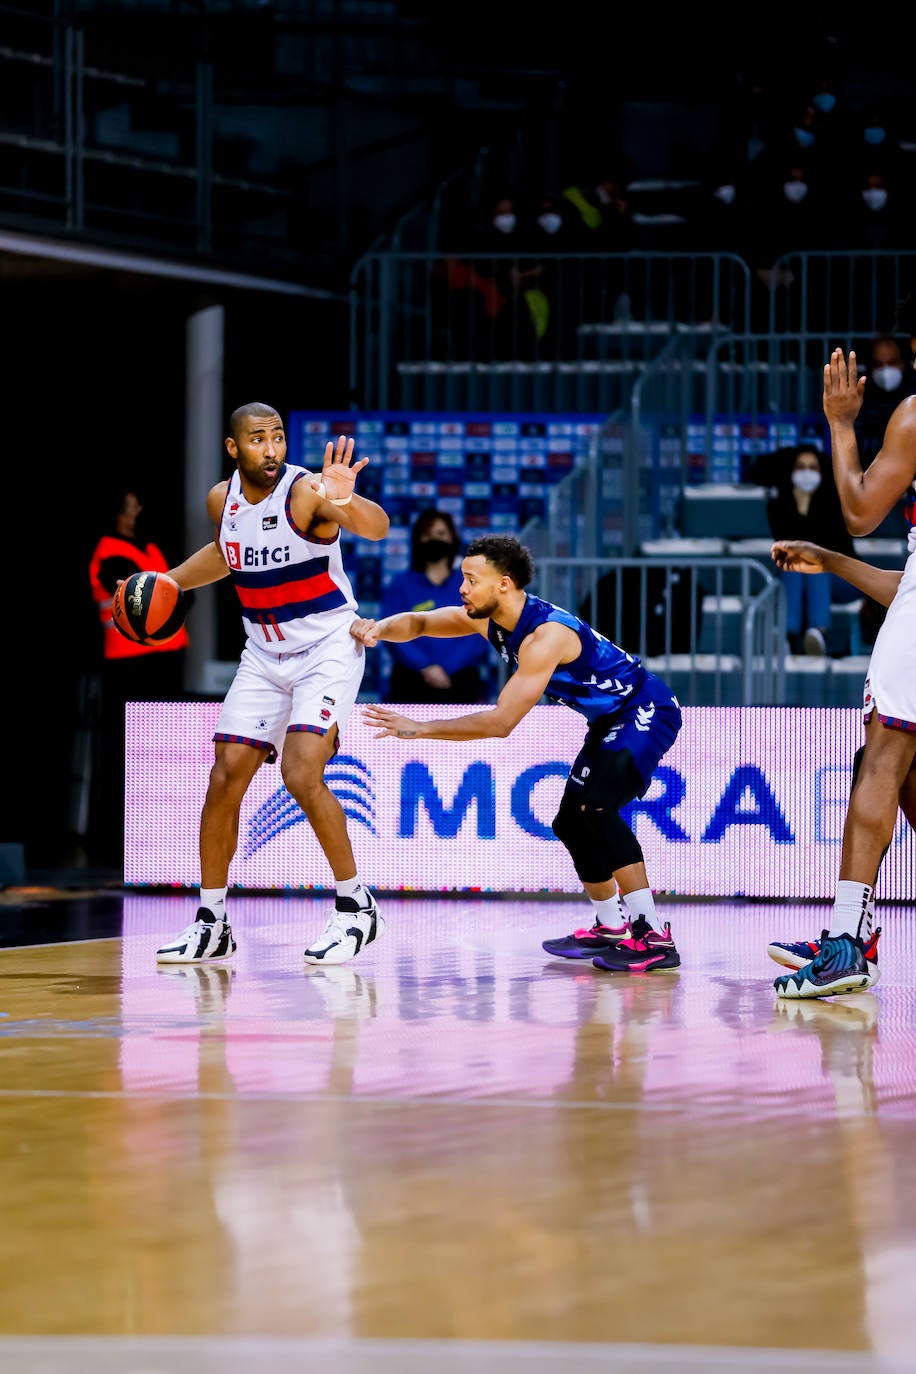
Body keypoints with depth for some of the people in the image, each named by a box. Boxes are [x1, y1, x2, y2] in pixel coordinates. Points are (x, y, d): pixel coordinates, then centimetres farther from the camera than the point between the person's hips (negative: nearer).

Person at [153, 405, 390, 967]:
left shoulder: (307, 491, -20)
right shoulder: (222, 499, 0)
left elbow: (377, 527, -39)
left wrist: (345, 503, -60)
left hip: (328, 649, -6)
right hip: (264, 653, 6)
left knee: (301, 774, -21)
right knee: (225, 780, 2)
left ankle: (357, 908, -6)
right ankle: (211, 925, 14)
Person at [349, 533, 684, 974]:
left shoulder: (546, 635, -31)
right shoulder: (487, 619, -4)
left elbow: (501, 722, -33)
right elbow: (418, 622, 5)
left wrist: (420, 729, -32)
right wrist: (380, 629, -19)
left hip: (647, 711, -10)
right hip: (611, 720, 10)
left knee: (595, 807, -27)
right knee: (571, 822, 14)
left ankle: (652, 938, -28)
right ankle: (609, 929, 30)